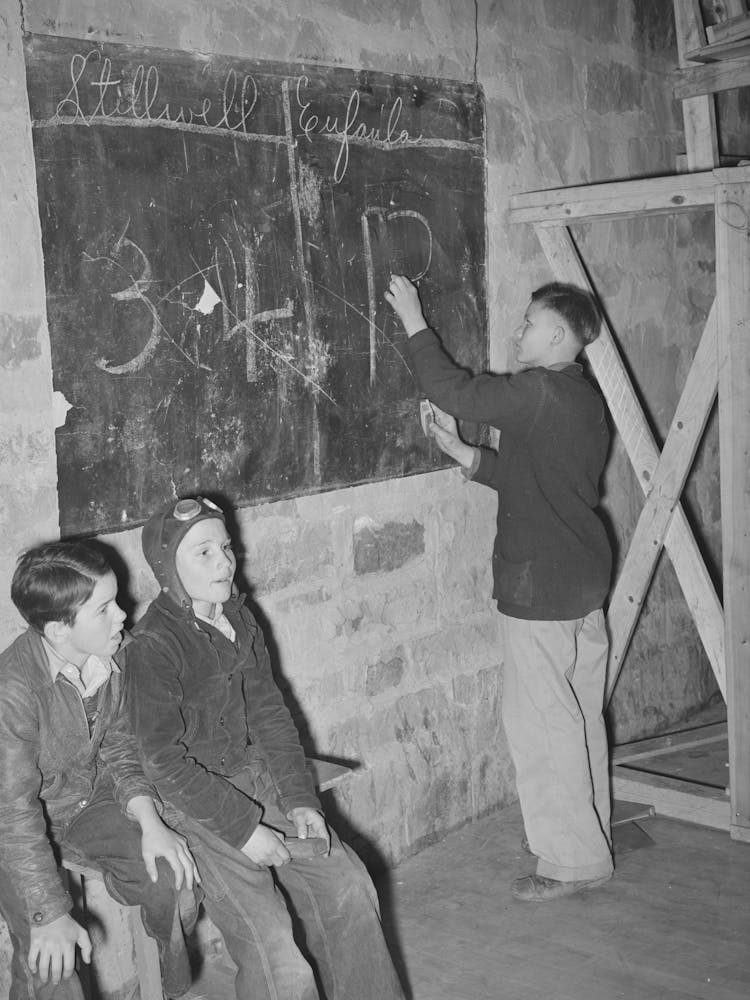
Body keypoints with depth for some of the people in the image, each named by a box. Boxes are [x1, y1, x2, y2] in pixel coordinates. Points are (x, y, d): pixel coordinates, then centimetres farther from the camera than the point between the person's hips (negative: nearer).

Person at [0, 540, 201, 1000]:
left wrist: (150, 822, -15)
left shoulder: (114, 655, -11)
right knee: (49, 959, -23)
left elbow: (119, 747, 1)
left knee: (175, 874, -12)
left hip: (91, 799, 5)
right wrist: (51, 915, -29)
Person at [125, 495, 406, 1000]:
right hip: (193, 805, -7)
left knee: (348, 885, 5)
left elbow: (269, 714, 8)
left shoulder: (239, 618, 4)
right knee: (277, 957, -15)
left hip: (259, 781, 7)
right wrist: (243, 828, -20)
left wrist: (301, 801, 0)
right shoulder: (153, 645, -19)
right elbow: (164, 759, -19)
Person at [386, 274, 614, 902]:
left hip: (540, 585, -10)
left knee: (541, 721, -1)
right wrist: (461, 453, 13)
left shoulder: (540, 391, -17)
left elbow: (452, 390, -19)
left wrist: (414, 324, -7)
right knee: (580, 717, 16)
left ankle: (572, 861, 7)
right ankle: (590, 844, 28)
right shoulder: (585, 399, 13)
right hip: (584, 578, 10)